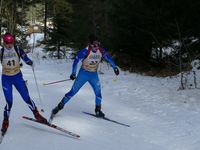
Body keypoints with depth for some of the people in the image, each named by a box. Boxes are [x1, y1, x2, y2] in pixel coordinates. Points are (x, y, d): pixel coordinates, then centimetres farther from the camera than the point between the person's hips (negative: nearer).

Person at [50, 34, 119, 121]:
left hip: (94, 75, 4)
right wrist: (73, 73, -22)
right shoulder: (85, 51, -23)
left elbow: (109, 58, 6)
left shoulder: (101, 51, -10)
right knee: (73, 91, -3)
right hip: (83, 74, -4)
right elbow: (76, 60, -19)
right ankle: (59, 106, 7)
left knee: (98, 92, -4)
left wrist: (115, 67, 7)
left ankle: (98, 111, 15)